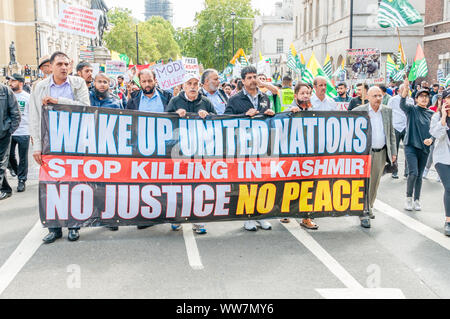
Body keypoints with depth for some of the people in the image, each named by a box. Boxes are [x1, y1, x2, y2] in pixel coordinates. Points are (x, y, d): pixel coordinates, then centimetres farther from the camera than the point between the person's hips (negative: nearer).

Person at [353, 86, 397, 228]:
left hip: (381, 153, 4)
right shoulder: (358, 111, -6)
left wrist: (393, 152, 8)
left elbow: (391, 133, 12)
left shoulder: (387, 111, 7)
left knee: (375, 183, 14)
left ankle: (369, 207, 31)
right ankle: (364, 214, 2)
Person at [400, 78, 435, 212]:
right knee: (413, 172, -15)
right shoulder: (411, 109, -1)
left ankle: (417, 200, 22)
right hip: (411, 145, -4)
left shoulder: (431, 113, 10)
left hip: (424, 148, 4)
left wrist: (430, 139, -8)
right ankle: (408, 198, 5)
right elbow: (402, 104, -23)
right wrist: (405, 89, -41)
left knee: (419, 175, 9)